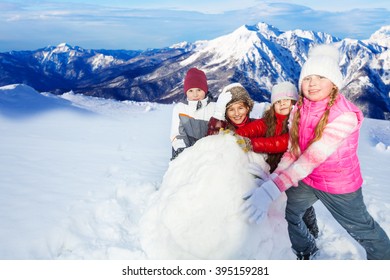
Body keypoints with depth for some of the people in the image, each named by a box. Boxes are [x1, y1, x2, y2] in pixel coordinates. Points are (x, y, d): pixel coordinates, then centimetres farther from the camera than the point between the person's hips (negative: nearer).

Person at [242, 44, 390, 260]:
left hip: (339, 185, -5)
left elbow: (313, 157, -37)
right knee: (286, 215, 14)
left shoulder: (344, 115, -29)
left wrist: (273, 189, -44)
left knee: (361, 229, 14)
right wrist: (271, 179, -23)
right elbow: (292, 151, -8)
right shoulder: (298, 110, -8)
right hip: (305, 180, 6)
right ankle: (307, 253, 42)